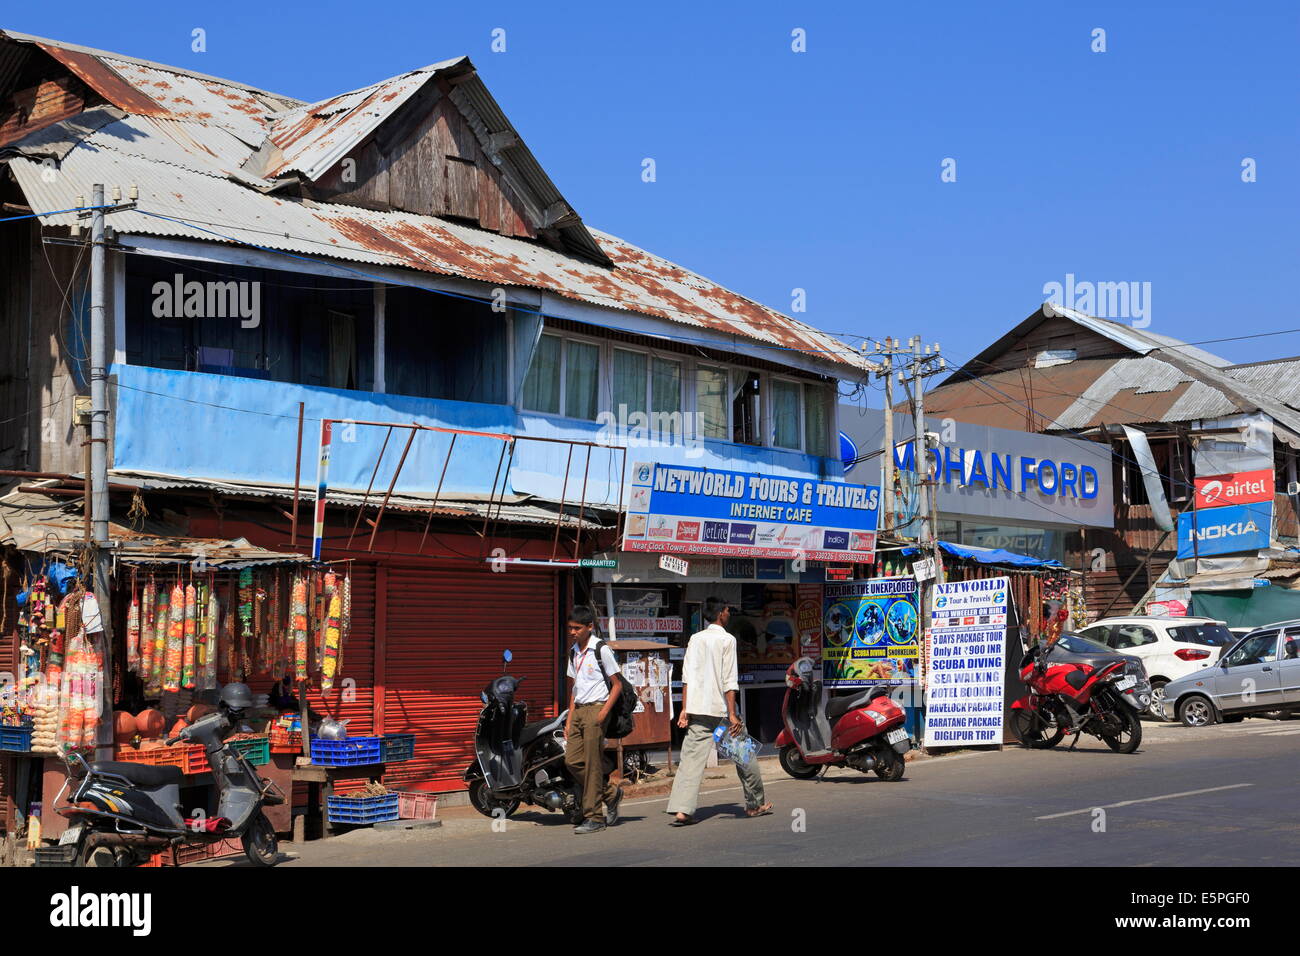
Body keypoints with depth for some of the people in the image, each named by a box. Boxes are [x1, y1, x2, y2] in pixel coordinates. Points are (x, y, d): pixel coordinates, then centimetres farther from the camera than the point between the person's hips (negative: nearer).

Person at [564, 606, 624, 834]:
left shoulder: (601, 649, -6)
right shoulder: (573, 653, 15)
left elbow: (617, 683, -5)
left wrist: (604, 711, -15)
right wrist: (569, 720, 14)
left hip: (595, 709, -7)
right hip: (578, 710, 7)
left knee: (592, 764, -6)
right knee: (572, 760, 0)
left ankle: (593, 817, -1)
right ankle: (610, 793, 18)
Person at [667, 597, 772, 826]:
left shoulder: (695, 639, 9)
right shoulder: (727, 640, -5)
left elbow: (687, 677, 6)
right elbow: (729, 681, -11)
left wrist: (685, 710, 8)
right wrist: (732, 714, -12)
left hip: (697, 709, 4)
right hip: (721, 709, -4)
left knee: (690, 759, -3)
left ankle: (681, 809, -15)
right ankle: (755, 804, 24)